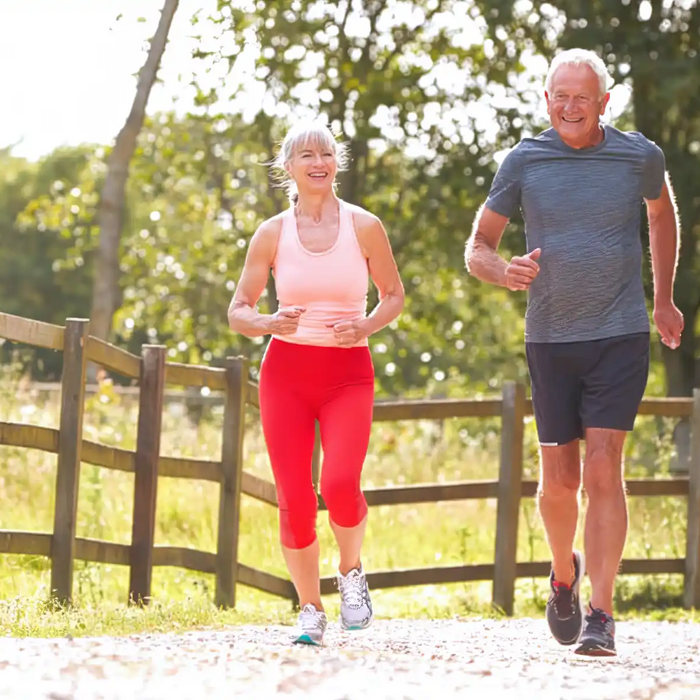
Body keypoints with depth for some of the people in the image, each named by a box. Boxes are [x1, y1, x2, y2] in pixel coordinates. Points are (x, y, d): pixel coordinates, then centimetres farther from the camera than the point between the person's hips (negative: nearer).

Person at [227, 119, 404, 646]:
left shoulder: (364, 227, 1)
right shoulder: (272, 234, 3)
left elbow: (394, 294, 12)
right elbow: (238, 311, 7)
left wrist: (366, 327, -9)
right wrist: (269, 323, -15)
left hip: (348, 373, -1)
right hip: (286, 370, 1)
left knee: (340, 484, -22)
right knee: (294, 498, -5)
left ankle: (351, 571, 8)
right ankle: (311, 610, 13)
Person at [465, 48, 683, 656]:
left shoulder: (640, 156, -1)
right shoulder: (524, 162, -1)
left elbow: (662, 212, 21)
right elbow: (477, 247, 5)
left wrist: (664, 300, 26)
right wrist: (504, 271, -18)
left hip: (620, 336, -1)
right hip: (550, 338, 1)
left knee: (603, 468, -13)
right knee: (559, 478, 6)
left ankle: (601, 615, -13)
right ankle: (565, 573, 37)